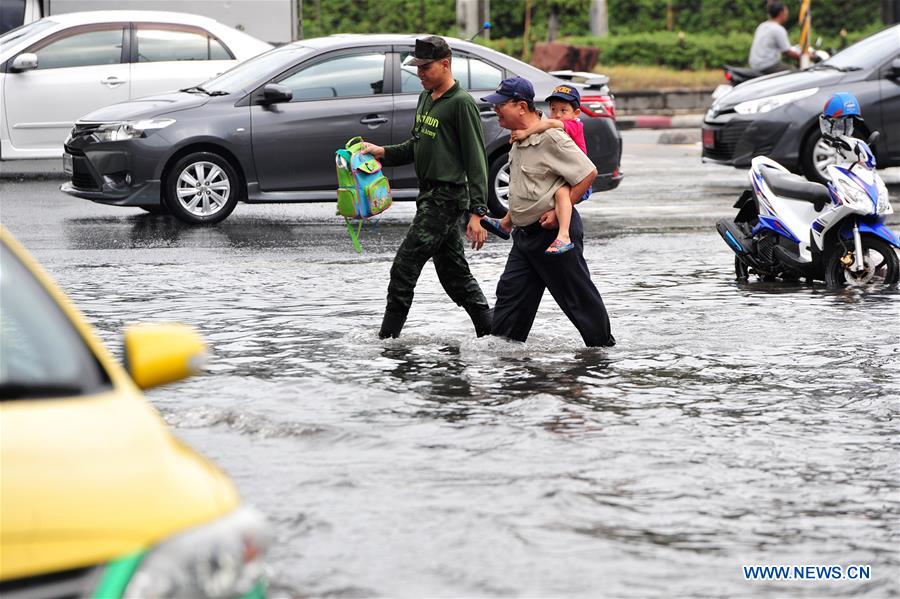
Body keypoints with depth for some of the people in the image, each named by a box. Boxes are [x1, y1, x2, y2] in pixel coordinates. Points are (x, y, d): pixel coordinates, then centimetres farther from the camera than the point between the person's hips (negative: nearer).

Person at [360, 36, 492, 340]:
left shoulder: (462, 103, -13)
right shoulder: (426, 98, 14)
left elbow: (476, 162, -15)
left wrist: (477, 213, -20)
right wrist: (382, 152, 5)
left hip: (448, 197, -9)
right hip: (430, 196, 9)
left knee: (404, 267, -10)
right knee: (453, 272, 13)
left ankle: (388, 336, -6)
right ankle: (490, 331, 18)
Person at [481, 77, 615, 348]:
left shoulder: (550, 138, -19)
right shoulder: (519, 140, 10)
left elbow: (588, 173, -20)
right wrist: (512, 217, 20)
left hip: (553, 231, -9)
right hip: (524, 232, 9)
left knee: (577, 294, 1)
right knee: (510, 291, 5)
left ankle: (604, 346, 14)